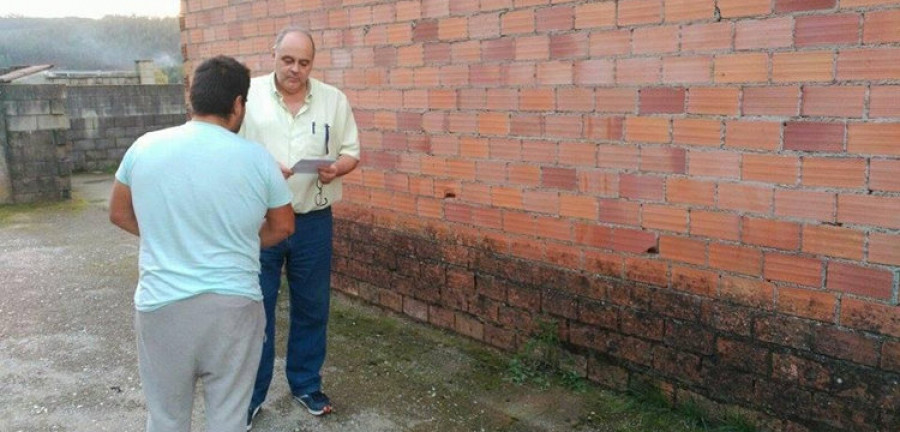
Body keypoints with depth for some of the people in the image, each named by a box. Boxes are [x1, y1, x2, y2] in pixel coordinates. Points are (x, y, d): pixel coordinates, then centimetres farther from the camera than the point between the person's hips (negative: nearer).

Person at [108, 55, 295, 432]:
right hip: (233, 305, -1)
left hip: (161, 306, 2)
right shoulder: (257, 158, -8)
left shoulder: (144, 148, -2)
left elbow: (119, 214, 13)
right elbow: (283, 227, 5)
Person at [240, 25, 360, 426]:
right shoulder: (248, 95, -3)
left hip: (314, 222, 2)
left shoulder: (333, 99, 3)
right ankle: (249, 394, 22)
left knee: (311, 308, 13)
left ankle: (306, 383, 32)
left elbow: (351, 151, 7)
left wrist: (336, 168, -15)